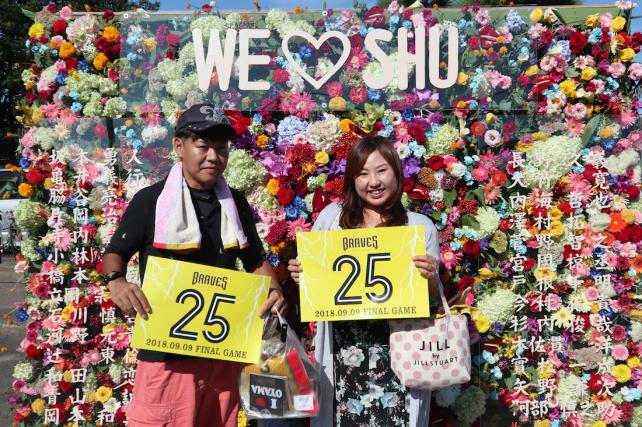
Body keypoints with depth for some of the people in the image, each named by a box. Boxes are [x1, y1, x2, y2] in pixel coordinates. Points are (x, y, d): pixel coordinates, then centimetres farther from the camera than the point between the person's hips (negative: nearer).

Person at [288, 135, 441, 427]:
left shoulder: (420, 226, 4)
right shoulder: (331, 216, 6)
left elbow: (432, 298, 7)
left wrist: (430, 278, -13)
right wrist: (300, 274, -6)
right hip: (342, 351, 1)